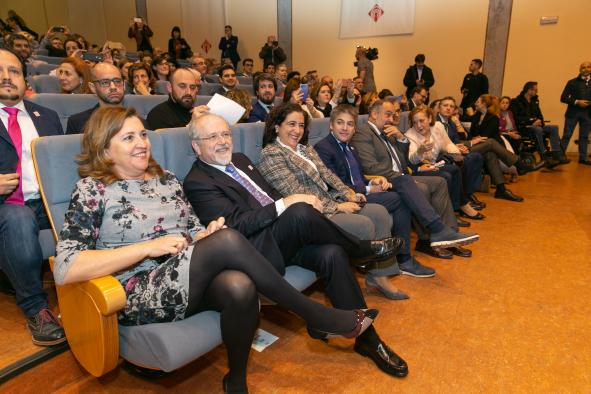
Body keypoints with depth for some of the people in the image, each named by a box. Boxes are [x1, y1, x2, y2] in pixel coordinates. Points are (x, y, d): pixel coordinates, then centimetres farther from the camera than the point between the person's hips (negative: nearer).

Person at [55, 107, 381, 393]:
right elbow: (64, 269, -12)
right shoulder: (92, 190, -2)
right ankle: (317, 317, -15)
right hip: (141, 294, -5)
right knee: (229, 240, -30)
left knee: (240, 288, -33)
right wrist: (149, 246, -18)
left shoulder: (166, 179, 14)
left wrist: (208, 232, -9)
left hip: (191, 280, 5)